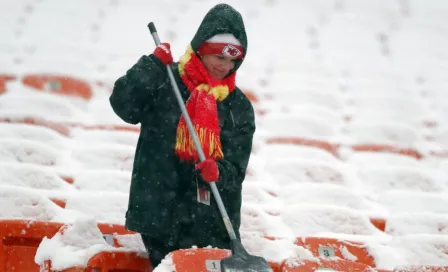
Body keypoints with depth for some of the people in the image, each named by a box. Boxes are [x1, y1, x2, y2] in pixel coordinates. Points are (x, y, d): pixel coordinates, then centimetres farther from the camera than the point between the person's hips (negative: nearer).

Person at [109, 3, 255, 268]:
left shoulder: (239, 107, 8)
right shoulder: (165, 83, 1)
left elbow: (236, 167, 2)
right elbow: (124, 105, -13)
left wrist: (219, 173, -21)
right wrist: (153, 66, -17)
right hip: (160, 211, -2)